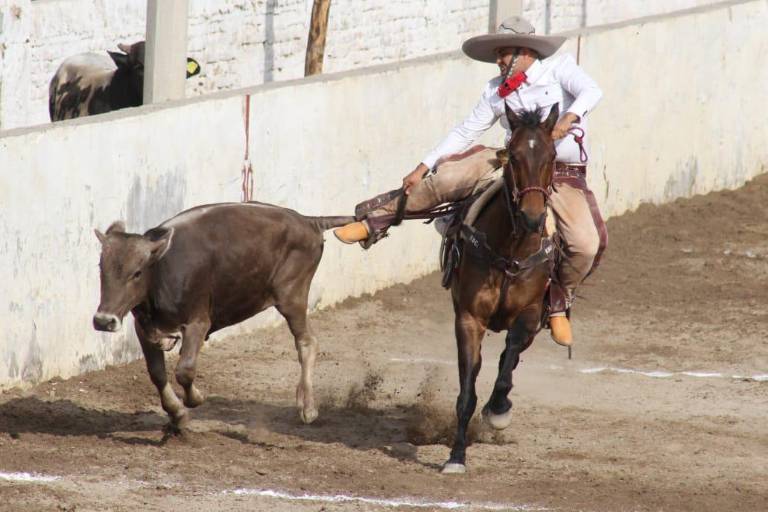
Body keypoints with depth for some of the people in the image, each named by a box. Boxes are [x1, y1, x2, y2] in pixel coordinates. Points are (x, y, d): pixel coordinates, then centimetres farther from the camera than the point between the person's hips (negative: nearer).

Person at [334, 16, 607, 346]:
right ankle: (375, 223, -8)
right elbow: (466, 132, 9)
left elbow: (591, 92, -19)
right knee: (448, 176, -17)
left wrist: (569, 118, -40)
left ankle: (560, 302, 5)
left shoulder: (559, 68, -3)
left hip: (563, 175, -2)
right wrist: (423, 167, 4)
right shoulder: (497, 91, 7)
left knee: (586, 243, -22)